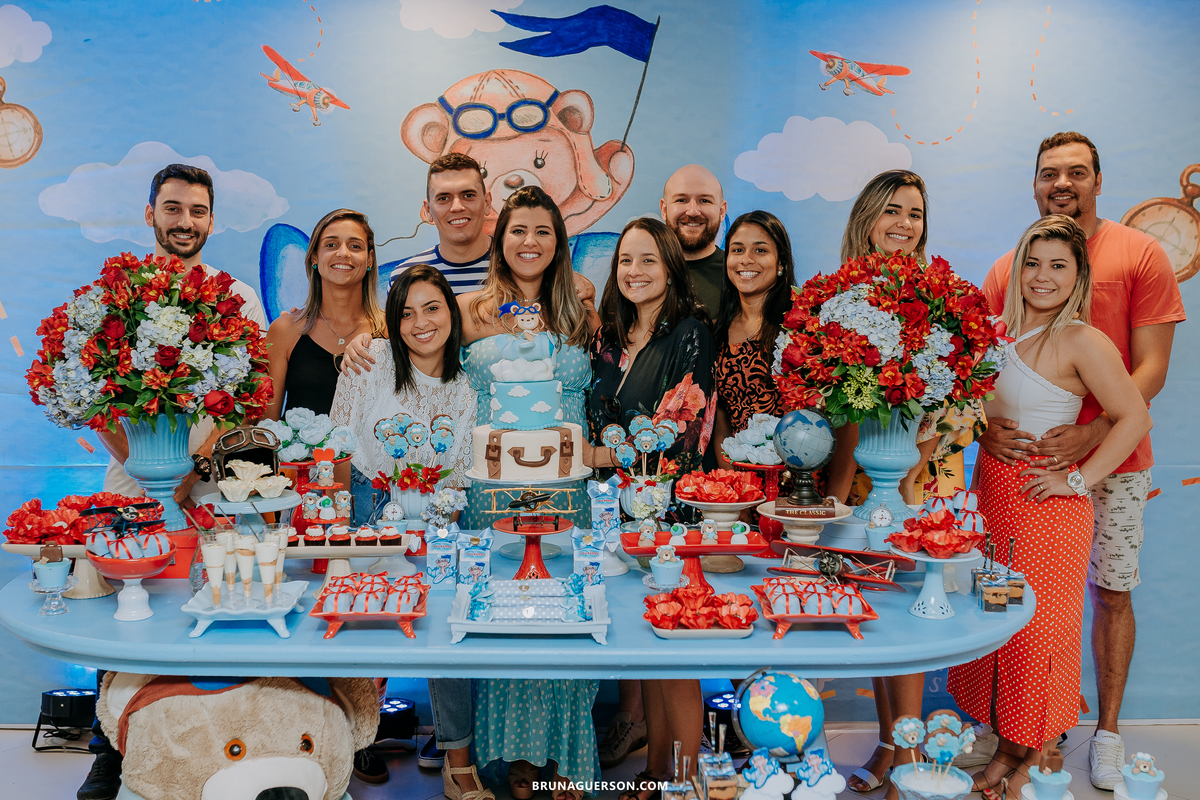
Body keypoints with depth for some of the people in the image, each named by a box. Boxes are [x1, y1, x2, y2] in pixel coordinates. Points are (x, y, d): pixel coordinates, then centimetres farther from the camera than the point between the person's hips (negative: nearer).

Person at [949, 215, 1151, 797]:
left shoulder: (1080, 340, -13)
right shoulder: (1004, 332, 7)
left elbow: (1134, 416, -15)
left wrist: (1079, 479, -15)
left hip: (1046, 503, -6)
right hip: (992, 494, 7)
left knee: (1036, 628, 4)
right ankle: (1005, 747, 27)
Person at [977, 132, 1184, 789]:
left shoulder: (1140, 254, -3)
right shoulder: (1007, 268, 5)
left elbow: (1151, 368, -8)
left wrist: (1092, 433, -21)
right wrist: (984, 423, -14)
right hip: (1024, 460, 2)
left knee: (1111, 592, 8)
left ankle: (1107, 729, 26)